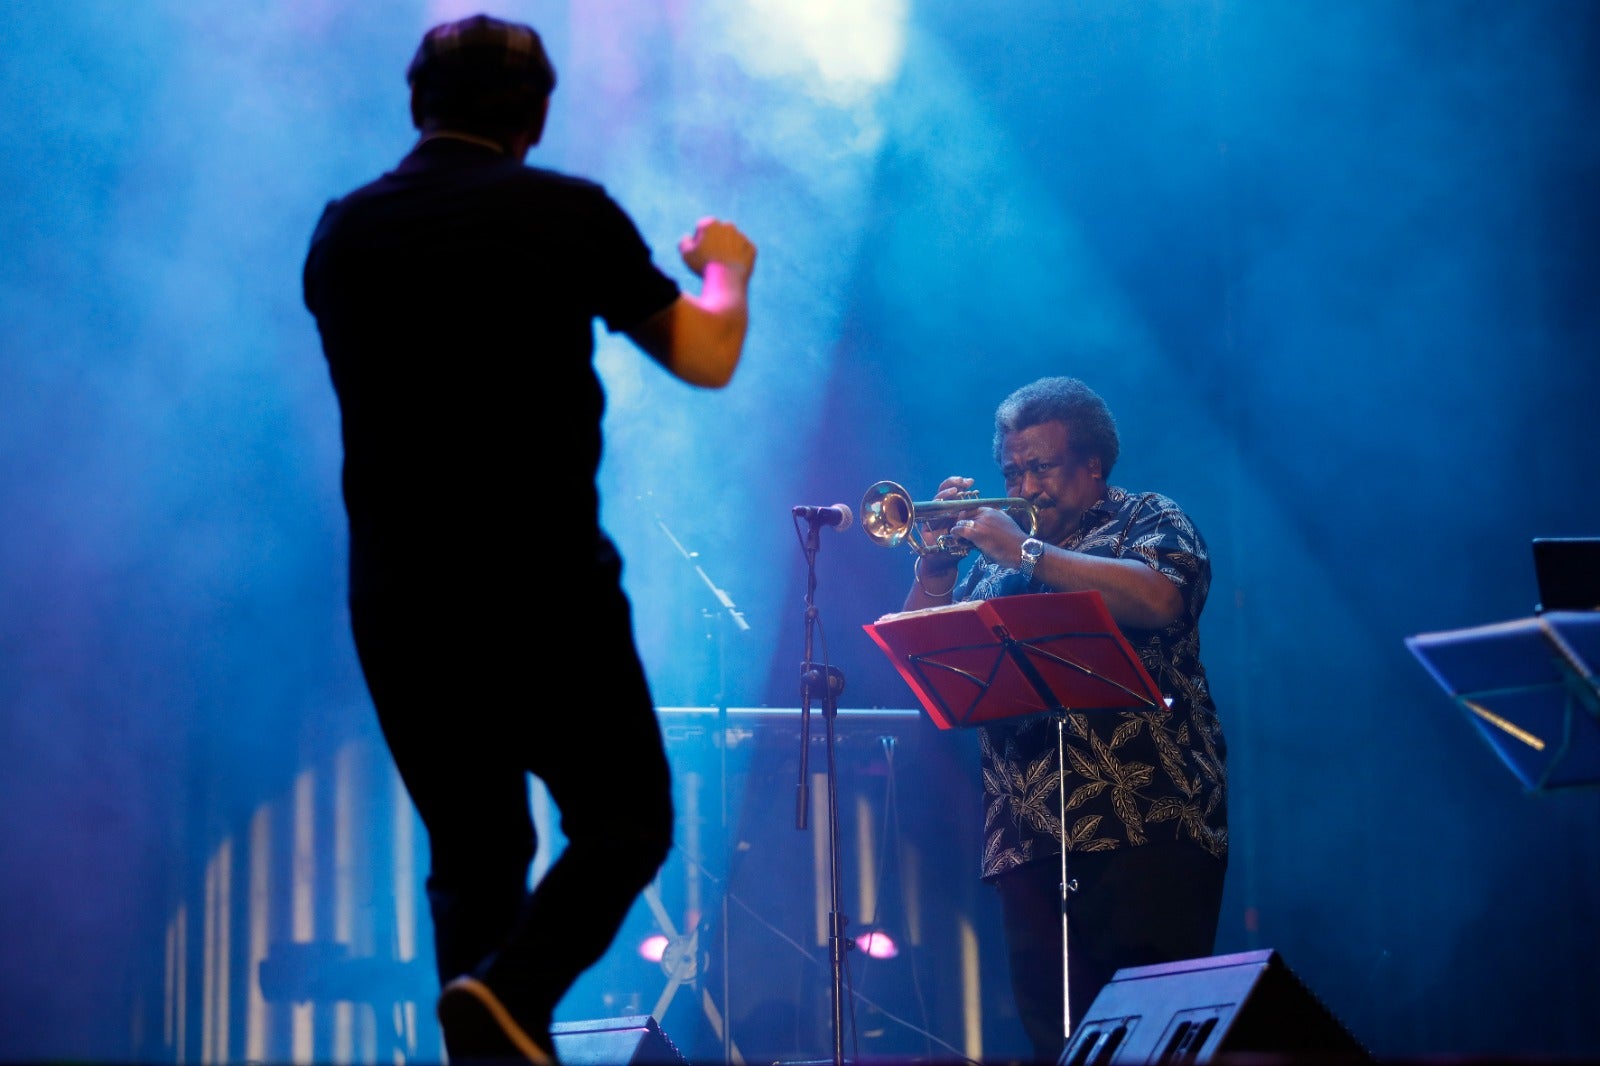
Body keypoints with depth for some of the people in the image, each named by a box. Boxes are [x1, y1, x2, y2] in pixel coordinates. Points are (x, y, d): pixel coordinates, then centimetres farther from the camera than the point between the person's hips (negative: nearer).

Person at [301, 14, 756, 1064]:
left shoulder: (341, 233, 7)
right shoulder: (567, 213, -5)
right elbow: (706, 358, 1)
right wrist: (728, 270, 22)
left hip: (398, 608, 4)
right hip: (550, 592, -4)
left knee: (473, 855, 16)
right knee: (625, 827, 11)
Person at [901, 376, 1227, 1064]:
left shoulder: (1147, 521, 8)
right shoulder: (993, 554, 22)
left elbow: (1161, 599, -15)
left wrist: (1027, 553, -12)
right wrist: (935, 567, 2)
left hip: (1145, 826, -5)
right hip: (1029, 841, 5)